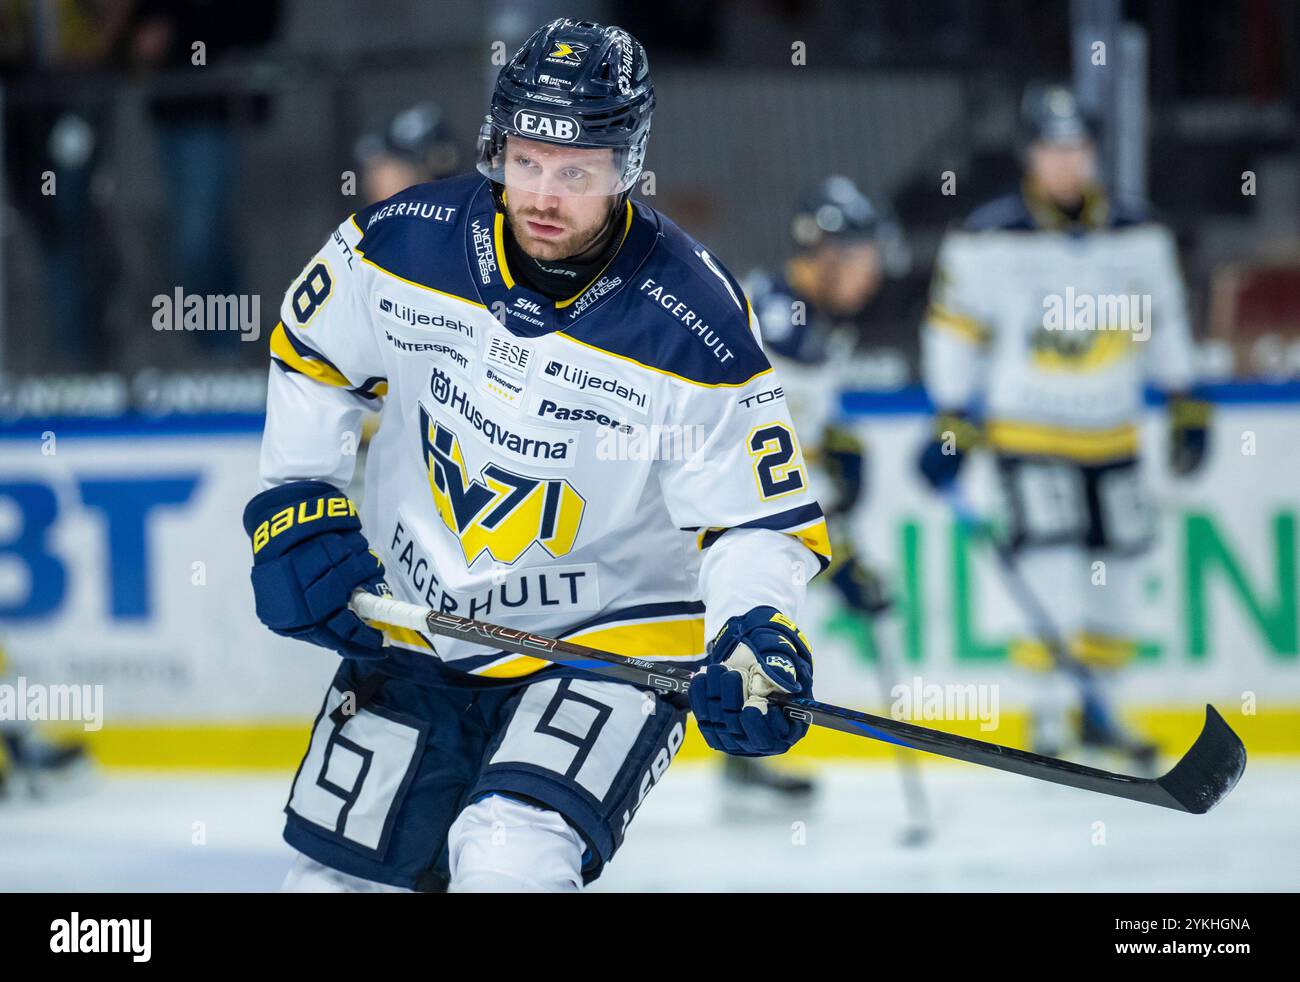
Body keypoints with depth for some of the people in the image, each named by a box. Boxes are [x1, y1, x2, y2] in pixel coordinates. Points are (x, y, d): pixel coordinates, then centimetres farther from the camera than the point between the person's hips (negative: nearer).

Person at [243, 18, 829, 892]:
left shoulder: (691, 330, -22)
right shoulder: (403, 244, -13)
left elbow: (762, 518, -16)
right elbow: (313, 356, 7)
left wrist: (752, 639, -33)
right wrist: (297, 510, 0)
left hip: (612, 640, -4)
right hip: (416, 624, 5)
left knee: (509, 861, -27)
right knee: (341, 874, 11)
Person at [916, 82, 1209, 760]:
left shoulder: (1137, 234, 1)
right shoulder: (989, 240, -11)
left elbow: (1163, 318, 12)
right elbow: (953, 329, -4)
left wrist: (1185, 407, 11)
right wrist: (951, 423, -5)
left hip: (1111, 431, 5)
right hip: (1027, 428, -5)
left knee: (1118, 563, 7)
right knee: (1050, 549, -17)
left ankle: (1095, 706, 22)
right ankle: (1054, 707, -10)